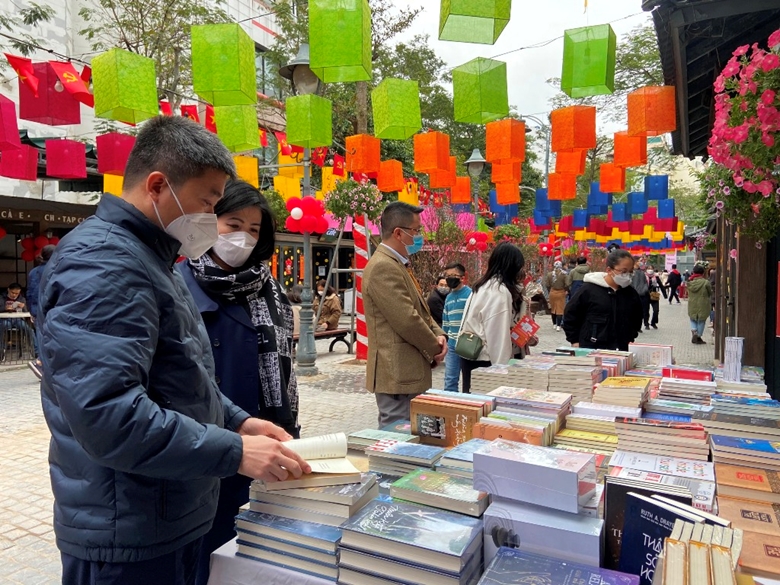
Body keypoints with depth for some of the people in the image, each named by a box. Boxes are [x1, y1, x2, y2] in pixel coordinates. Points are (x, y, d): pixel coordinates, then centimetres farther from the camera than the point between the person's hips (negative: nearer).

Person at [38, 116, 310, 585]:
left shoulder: (149, 259, 11)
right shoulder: (102, 264, -22)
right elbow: (106, 414, -31)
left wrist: (235, 421, 6)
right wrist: (234, 452, -26)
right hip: (129, 536, -9)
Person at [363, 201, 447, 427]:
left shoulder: (399, 264, 16)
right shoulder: (383, 267, -19)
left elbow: (420, 309, 20)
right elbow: (407, 320, -23)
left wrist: (438, 334, 1)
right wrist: (435, 348, -8)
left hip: (407, 371, 11)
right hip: (398, 372, -11)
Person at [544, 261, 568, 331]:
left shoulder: (550, 274, -5)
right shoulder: (563, 274, -13)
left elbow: (547, 285, -3)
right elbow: (566, 285, -13)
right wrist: (565, 290, 6)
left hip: (552, 293, 3)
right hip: (561, 293, -2)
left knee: (553, 308, 15)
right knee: (560, 309, 2)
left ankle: (554, 324, 25)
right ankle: (558, 326, -4)